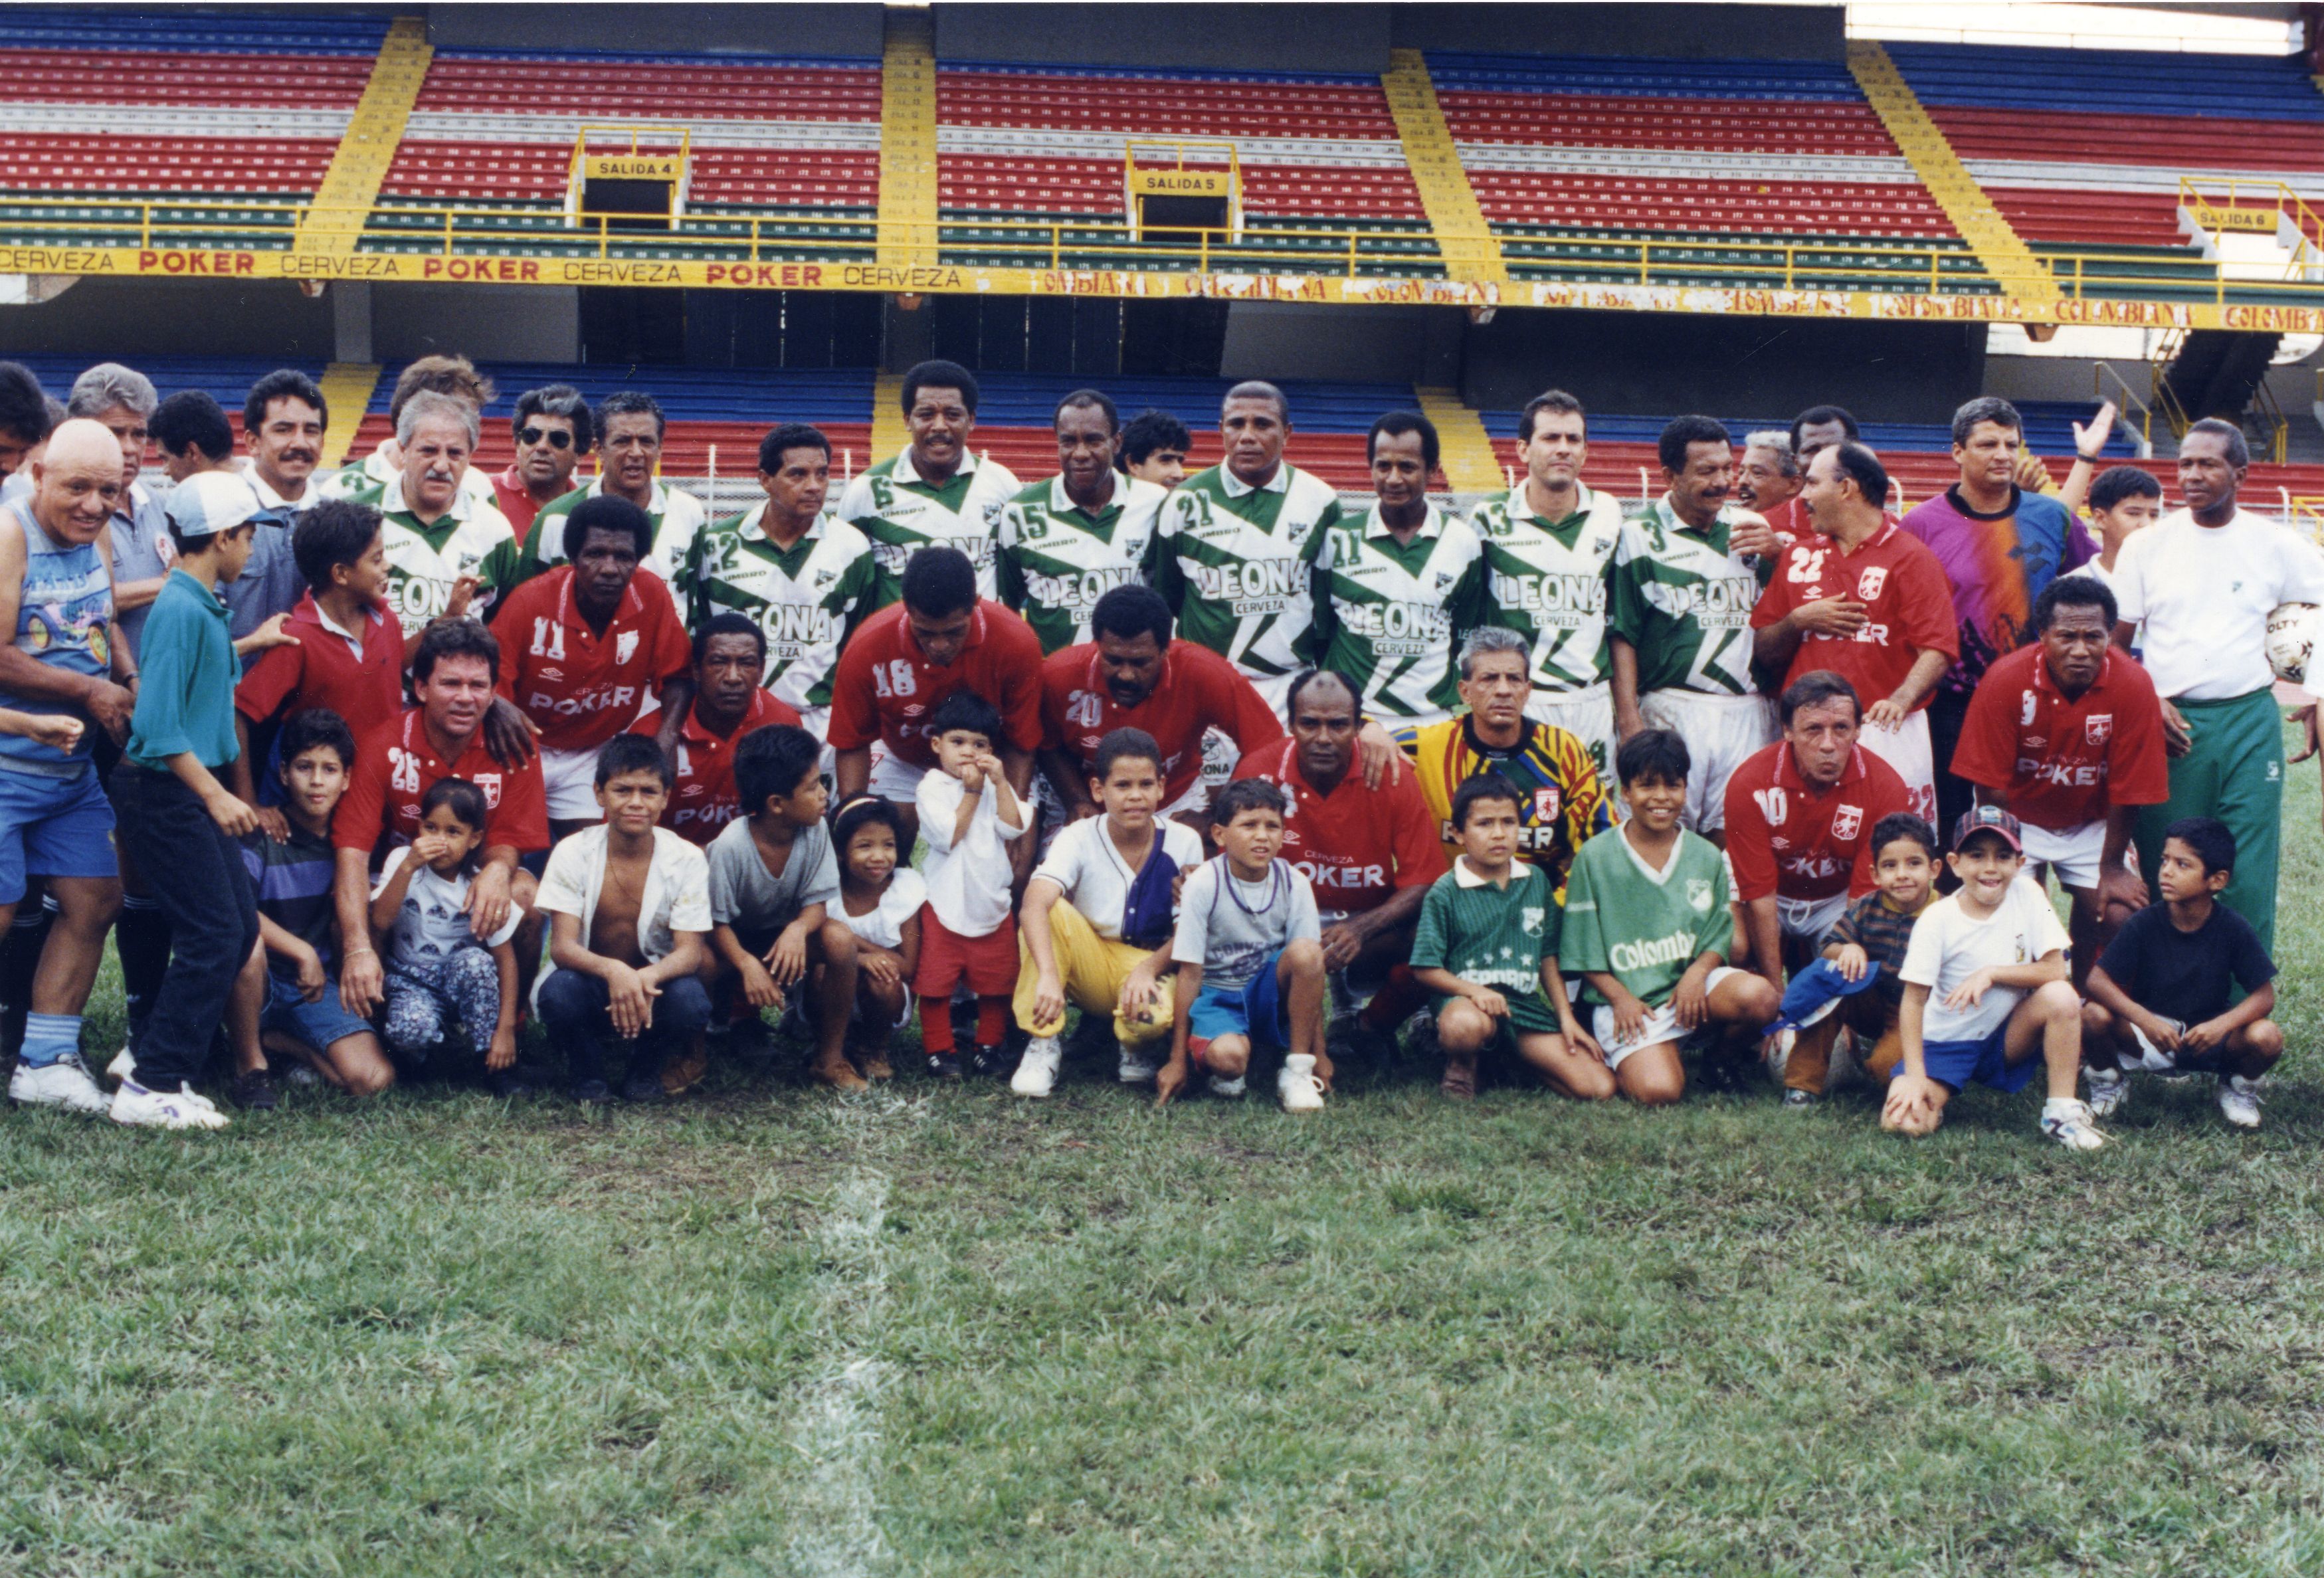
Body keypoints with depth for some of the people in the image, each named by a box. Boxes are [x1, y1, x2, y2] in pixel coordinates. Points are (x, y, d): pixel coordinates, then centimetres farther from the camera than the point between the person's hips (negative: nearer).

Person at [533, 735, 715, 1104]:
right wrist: (613, 971, -41)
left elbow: (690, 950, -16)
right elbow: (562, 947, -19)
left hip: (656, 982, 1)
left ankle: (644, 1067, 2)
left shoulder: (686, 859, -10)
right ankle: (585, 1069, -1)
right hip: (590, 979, 0)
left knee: (690, 1002, -33)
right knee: (558, 991, -35)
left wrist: (648, 978, -39)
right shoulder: (573, 852, -11)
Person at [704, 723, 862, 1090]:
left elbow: (817, 904, -12)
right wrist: (747, 965, -40)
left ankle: (830, 1058, -13)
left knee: (839, 937, -29)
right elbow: (717, 923, -21)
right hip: (735, 943, -3)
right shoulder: (730, 846, -27)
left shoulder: (815, 831, -16)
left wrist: (798, 929, -36)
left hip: (785, 938, 3)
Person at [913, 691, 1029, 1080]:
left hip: (992, 902, 3)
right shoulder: (932, 786, -6)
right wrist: (972, 792, -16)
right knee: (936, 982, 1)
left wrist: (1000, 783, -15)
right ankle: (938, 1050, 14)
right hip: (944, 905, -3)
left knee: (996, 982, 9)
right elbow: (948, 836, -18)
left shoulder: (996, 784, 6)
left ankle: (988, 1045, 25)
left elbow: (1014, 828, -8)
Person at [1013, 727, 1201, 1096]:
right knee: (1053, 910, -31)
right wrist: (1048, 976, -47)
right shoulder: (1079, 838, -13)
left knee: (1152, 1016, -37)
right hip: (1090, 967, 0)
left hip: (1152, 967, 0)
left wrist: (1148, 969, -27)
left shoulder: (1184, 843, -8)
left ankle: (1137, 1046, 4)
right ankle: (1044, 1044, -19)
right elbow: (1034, 904, -31)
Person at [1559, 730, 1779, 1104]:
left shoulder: (1707, 858, 8)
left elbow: (1718, 935, 9)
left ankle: (1720, 1059, 4)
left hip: (1691, 983, 3)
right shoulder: (1595, 858, 0)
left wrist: (1698, 972, -13)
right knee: (1659, 1090, -27)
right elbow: (1584, 950, 0)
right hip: (1626, 998, -3)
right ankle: (1623, 1058, 9)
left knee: (1759, 998, -28)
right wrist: (1620, 998, -12)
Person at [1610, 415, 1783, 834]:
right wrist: (1629, 720, -13)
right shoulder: (1640, 536, 0)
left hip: (1748, 712, 4)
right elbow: (1621, 636, -3)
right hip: (1673, 711, -4)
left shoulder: (1751, 528, 13)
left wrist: (1776, 556, -2)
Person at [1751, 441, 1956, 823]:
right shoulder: (1798, 558, 16)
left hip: (1884, 731, -4)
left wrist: (1901, 699, -26)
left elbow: (1936, 650, -9)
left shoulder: (1911, 558, 1)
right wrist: (1799, 621, -2)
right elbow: (1764, 653, 18)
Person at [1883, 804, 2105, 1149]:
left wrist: (1992, 973, -23)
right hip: (1945, 1041, -2)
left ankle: (2062, 1112, -12)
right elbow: (1914, 1001, -14)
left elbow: (2055, 970, -11)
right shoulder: (1937, 920, -14)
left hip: (2006, 1038, 2)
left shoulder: (2027, 895, -8)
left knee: (2062, 997, -26)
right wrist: (1916, 1076, -21)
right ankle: (1941, 1095, 11)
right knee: (1903, 1120, -25)